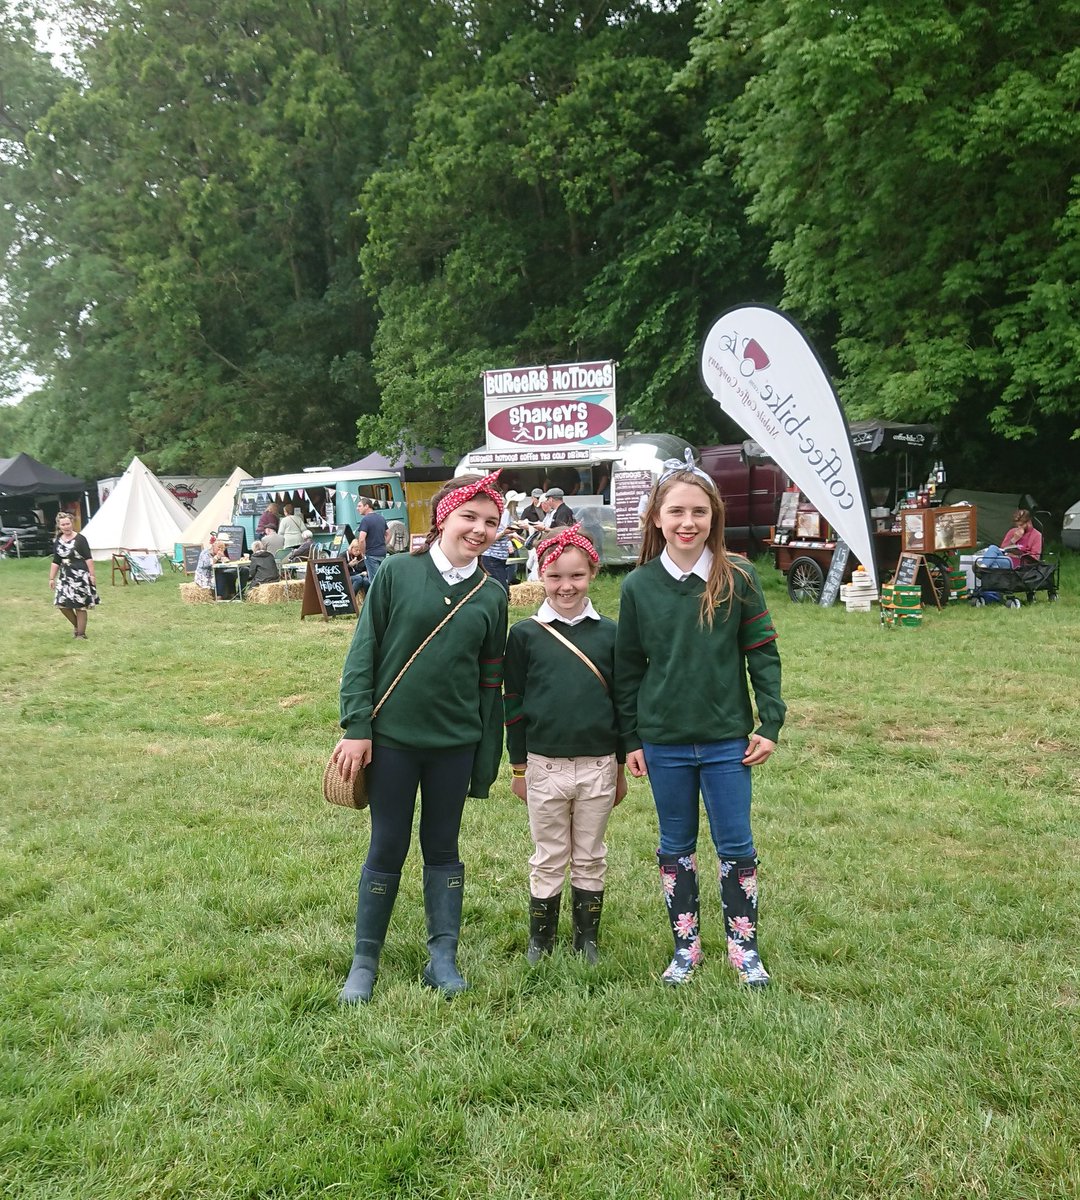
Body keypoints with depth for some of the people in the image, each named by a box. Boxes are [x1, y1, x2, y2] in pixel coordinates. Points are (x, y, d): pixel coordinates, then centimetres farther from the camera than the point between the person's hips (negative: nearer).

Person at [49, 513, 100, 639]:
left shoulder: (80, 539, -7)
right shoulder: (57, 542, 9)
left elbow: (88, 558, -8)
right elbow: (56, 562, 14)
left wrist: (92, 575, -12)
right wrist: (51, 578, 12)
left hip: (80, 576, -6)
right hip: (65, 576, 6)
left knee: (80, 606, -1)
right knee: (62, 603, 3)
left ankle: (81, 634, 9)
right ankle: (76, 625, 27)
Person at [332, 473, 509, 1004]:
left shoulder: (491, 594, 3)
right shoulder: (397, 572, -5)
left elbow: (491, 680, 8)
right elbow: (363, 651, -4)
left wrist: (487, 760, 8)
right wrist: (356, 726, -9)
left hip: (455, 741, 2)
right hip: (392, 736, -2)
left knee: (443, 849, 12)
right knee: (387, 850, 6)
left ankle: (443, 957, 25)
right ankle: (364, 962, 22)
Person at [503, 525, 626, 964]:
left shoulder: (608, 633, 1)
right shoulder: (525, 634, -3)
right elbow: (512, 702, 2)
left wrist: (621, 764, 8)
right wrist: (518, 766, 2)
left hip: (598, 765, 1)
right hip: (544, 764, -1)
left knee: (590, 858, 13)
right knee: (549, 859, 11)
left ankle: (587, 940, 27)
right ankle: (540, 940, 26)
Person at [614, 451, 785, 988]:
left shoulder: (737, 579, -6)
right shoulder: (638, 586, -2)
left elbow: (763, 654, -1)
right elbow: (628, 667, 3)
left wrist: (769, 724, -5)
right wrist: (630, 739, 4)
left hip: (727, 741, -1)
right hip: (664, 743, 2)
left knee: (736, 846, 7)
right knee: (676, 847, 13)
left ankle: (744, 946, 24)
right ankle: (685, 946, 28)